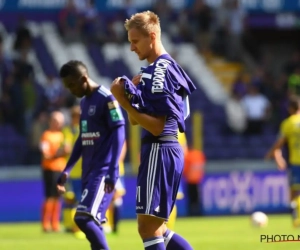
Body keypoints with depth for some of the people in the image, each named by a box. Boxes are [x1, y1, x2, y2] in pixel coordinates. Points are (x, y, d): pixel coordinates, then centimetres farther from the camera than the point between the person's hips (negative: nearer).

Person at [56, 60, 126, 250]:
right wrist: (67, 170, 21)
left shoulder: (106, 98, -10)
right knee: (91, 221, 4)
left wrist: (112, 171, -21)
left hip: (103, 171, -9)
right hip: (88, 172, 9)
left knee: (84, 218, -19)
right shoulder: (84, 102, 16)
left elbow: (119, 134, -15)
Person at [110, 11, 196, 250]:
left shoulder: (162, 69, -14)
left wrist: (124, 101, -17)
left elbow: (157, 126, -19)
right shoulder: (153, 70, 18)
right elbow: (135, 120, 20)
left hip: (160, 151, -11)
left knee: (148, 226, -9)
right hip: (160, 151, 11)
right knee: (155, 228, 14)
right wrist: (131, 92, 4)